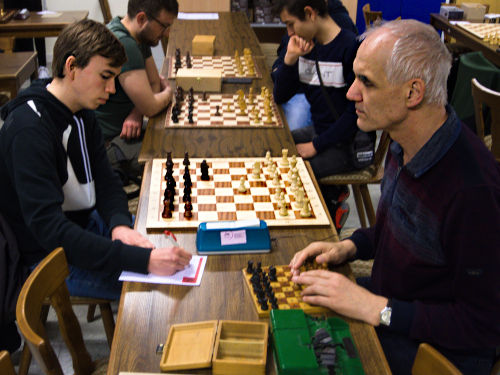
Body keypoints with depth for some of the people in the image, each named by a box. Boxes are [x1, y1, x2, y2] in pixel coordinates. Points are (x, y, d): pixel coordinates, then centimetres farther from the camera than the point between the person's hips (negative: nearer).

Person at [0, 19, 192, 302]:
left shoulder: (83, 114, 2)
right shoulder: (29, 130, -28)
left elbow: (106, 182, 3)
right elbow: (49, 229, -35)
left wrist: (120, 225, -22)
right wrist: (143, 260, -42)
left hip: (85, 224, 9)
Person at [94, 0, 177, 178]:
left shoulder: (139, 37, 5)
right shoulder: (123, 44, -27)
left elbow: (155, 84, 9)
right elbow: (150, 107, -26)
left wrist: (136, 113, -12)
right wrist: (168, 92, -3)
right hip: (105, 143, -10)